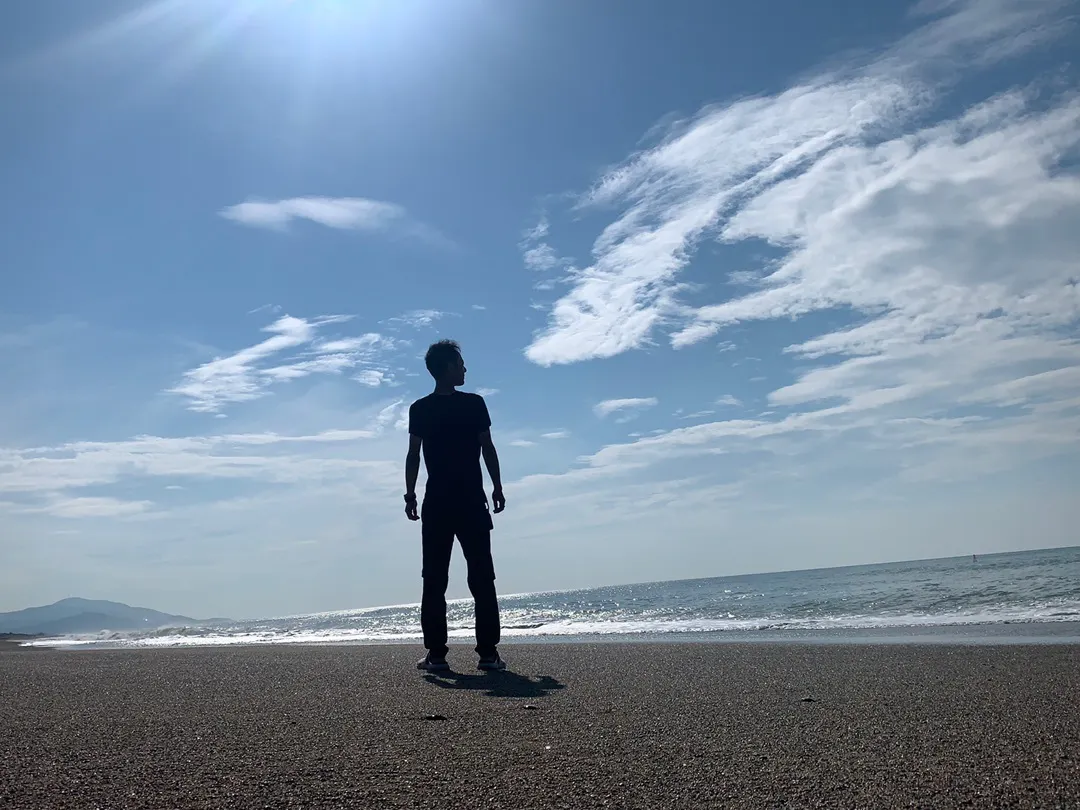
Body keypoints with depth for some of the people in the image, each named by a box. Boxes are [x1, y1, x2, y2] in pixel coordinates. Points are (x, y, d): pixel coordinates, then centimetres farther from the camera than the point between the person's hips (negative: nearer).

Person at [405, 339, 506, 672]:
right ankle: (488, 652, 3)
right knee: (482, 579, 4)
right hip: (472, 502, -1)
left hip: (436, 504, 1)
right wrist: (498, 488, 5)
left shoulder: (419, 409, 1)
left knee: (435, 581, 5)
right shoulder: (475, 404, -2)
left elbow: (413, 456, -2)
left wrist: (410, 495, 3)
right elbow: (488, 449, -2)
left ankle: (436, 653, 3)